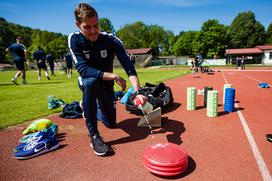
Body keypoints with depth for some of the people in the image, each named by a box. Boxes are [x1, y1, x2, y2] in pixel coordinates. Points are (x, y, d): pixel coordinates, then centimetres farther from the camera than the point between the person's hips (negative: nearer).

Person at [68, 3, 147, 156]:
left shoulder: (111, 40, -21)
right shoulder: (74, 39, -20)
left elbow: (129, 67, -28)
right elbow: (83, 69, -31)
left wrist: (138, 92, -43)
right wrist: (114, 76, -38)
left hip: (106, 85, 2)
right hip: (87, 83, -1)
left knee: (111, 123, 4)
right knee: (91, 82, -40)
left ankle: (93, 109, 38)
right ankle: (93, 135, -26)